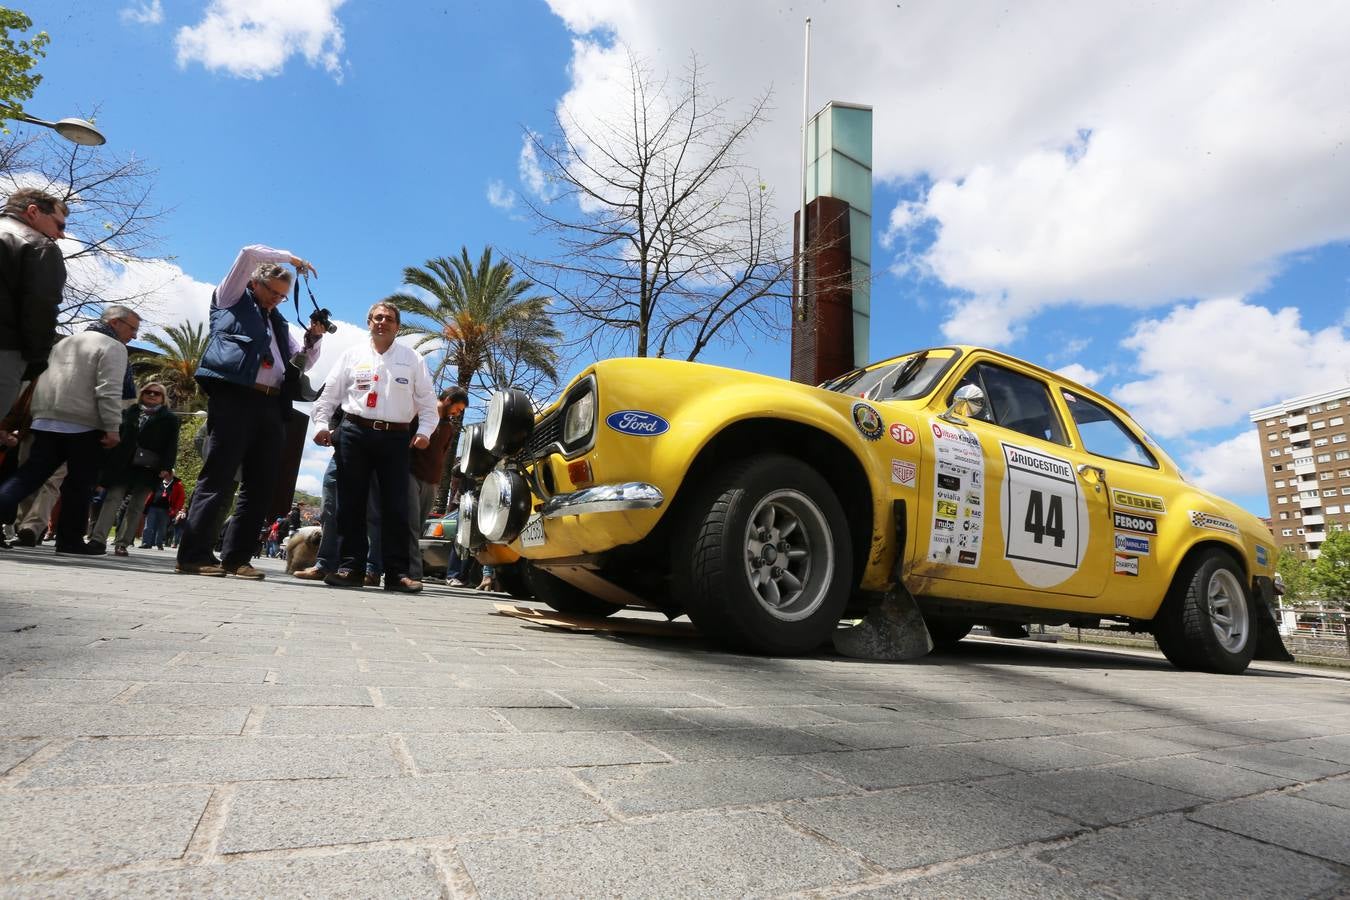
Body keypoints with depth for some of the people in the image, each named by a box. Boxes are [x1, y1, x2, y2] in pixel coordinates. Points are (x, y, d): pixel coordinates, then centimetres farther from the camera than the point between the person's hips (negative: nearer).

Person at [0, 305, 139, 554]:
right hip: (83, 425, -7)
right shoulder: (113, 347, -4)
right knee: (79, 483, 1)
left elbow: (46, 380, 24)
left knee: (30, 474, 9)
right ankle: (70, 540, 7)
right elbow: (108, 390, -16)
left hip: (46, 421, 7)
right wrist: (113, 427, -17)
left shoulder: (66, 342, 24)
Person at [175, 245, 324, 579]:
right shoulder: (231, 299, 15)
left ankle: (236, 558, 7)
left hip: (271, 406, 6)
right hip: (233, 398, -6)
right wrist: (291, 259, 16)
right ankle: (194, 555, -6)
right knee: (218, 478, -9)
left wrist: (312, 340, 9)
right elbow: (249, 254, 5)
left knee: (260, 485, 2)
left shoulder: (279, 322, 29)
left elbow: (302, 363, 25)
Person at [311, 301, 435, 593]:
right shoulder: (352, 354, 14)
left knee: (396, 506, -5)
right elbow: (330, 393, 12)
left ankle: (397, 573, -3)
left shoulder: (413, 359, 11)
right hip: (354, 432, 1)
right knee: (351, 503, 0)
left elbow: (427, 399, 7)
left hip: (396, 437, -1)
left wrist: (424, 431, -6)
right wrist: (321, 424, 0)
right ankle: (350, 568, 5)